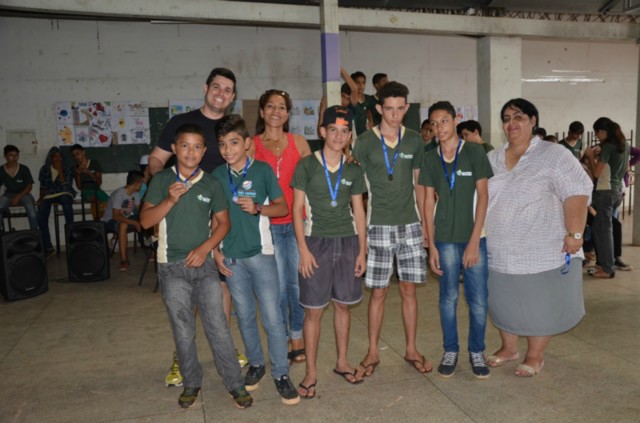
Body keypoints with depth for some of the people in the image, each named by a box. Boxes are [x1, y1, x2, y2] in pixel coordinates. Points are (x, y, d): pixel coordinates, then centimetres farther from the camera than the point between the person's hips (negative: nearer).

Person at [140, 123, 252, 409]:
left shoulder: (211, 184, 3)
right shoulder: (162, 180, -1)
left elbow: (223, 222, 5)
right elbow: (146, 221, -4)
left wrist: (204, 248, -9)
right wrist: (170, 200, -19)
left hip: (204, 262, 1)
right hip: (172, 266, 0)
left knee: (217, 325, 0)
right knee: (183, 330, 9)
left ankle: (235, 384, 12)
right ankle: (191, 383, 26)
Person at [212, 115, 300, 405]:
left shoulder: (263, 170, -4)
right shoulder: (216, 176, 3)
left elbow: (283, 208, 0)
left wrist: (257, 208, -18)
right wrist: (215, 251, 1)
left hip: (261, 253, -3)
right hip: (231, 257, 3)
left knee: (272, 317, -2)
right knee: (244, 316, 14)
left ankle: (281, 374, 11)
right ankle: (255, 364, 31)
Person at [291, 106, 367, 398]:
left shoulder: (353, 170, 8)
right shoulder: (307, 165, -2)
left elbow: (359, 212, 10)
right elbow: (297, 208, -3)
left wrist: (362, 251, 5)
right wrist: (303, 248, -9)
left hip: (348, 242, 3)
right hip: (317, 241, -3)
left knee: (343, 305, 11)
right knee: (314, 309, 0)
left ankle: (341, 362, 28)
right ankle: (311, 373, 13)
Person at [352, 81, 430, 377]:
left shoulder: (414, 141, 7)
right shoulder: (365, 141, -2)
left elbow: (419, 184, 12)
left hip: (410, 224, 2)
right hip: (379, 226, -2)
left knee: (409, 290, 8)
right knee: (378, 292, 4)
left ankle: (411, 350, 22)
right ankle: (373, 352, 18)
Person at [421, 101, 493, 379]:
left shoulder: (474, 151, -2)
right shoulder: (431, 159, 6)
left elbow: (482, 196, -5)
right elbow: (429, 202, 6)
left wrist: (475, 240, -10)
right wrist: (431, 245, 1)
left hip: (474, 237, -2)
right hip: (445, 238, 2)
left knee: (478, 299, 2)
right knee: (448, 297, 8)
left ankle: (477, 352, 21)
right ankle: (450, 351, 23)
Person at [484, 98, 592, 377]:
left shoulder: (554, 155, -8)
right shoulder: (492, 159, 9)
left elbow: (577, 192, -14)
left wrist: (574, 234, -20)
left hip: (541, 250, -5)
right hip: (499, 251, 5)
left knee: (539, 303, 6)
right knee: (503, 300, 14)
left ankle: (535, 356, 23)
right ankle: (509, 348, 32)